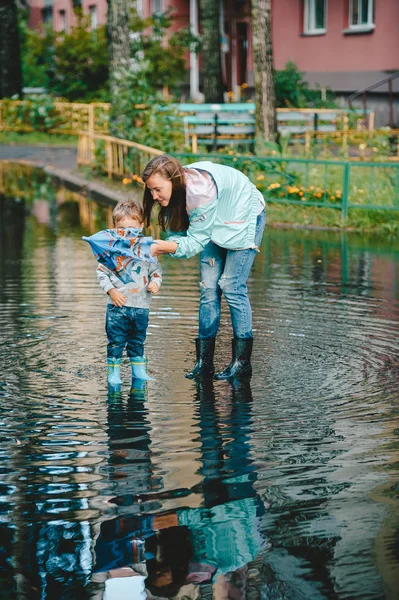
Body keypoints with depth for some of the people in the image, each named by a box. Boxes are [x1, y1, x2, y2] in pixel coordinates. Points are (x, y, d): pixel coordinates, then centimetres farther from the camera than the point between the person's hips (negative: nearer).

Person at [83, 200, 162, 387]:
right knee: (116, 341, -1)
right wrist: (111, 290, -12)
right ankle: (113, 373, 8)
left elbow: (156, 269, 12)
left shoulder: (146, 248, 4)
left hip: (141, 304, 2)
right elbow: (101, 272, -1)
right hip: (118, 304, -2)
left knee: (138, 341, 15)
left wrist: (155, 282, -7)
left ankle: (139, 372, 27)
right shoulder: (110, 248, -2)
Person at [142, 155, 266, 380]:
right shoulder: (174, 188, -15)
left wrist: (167, 247, -46)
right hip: (216, 222, 7)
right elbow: (178, 233, -14)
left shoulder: (200, 190, -38)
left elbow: (196, 240, -33)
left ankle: (242, 361, -5)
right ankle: (204, 361, 0)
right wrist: (157, 247, -34)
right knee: (208, 287, -2)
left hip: (245, 216, -7)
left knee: (231, 286, -12)